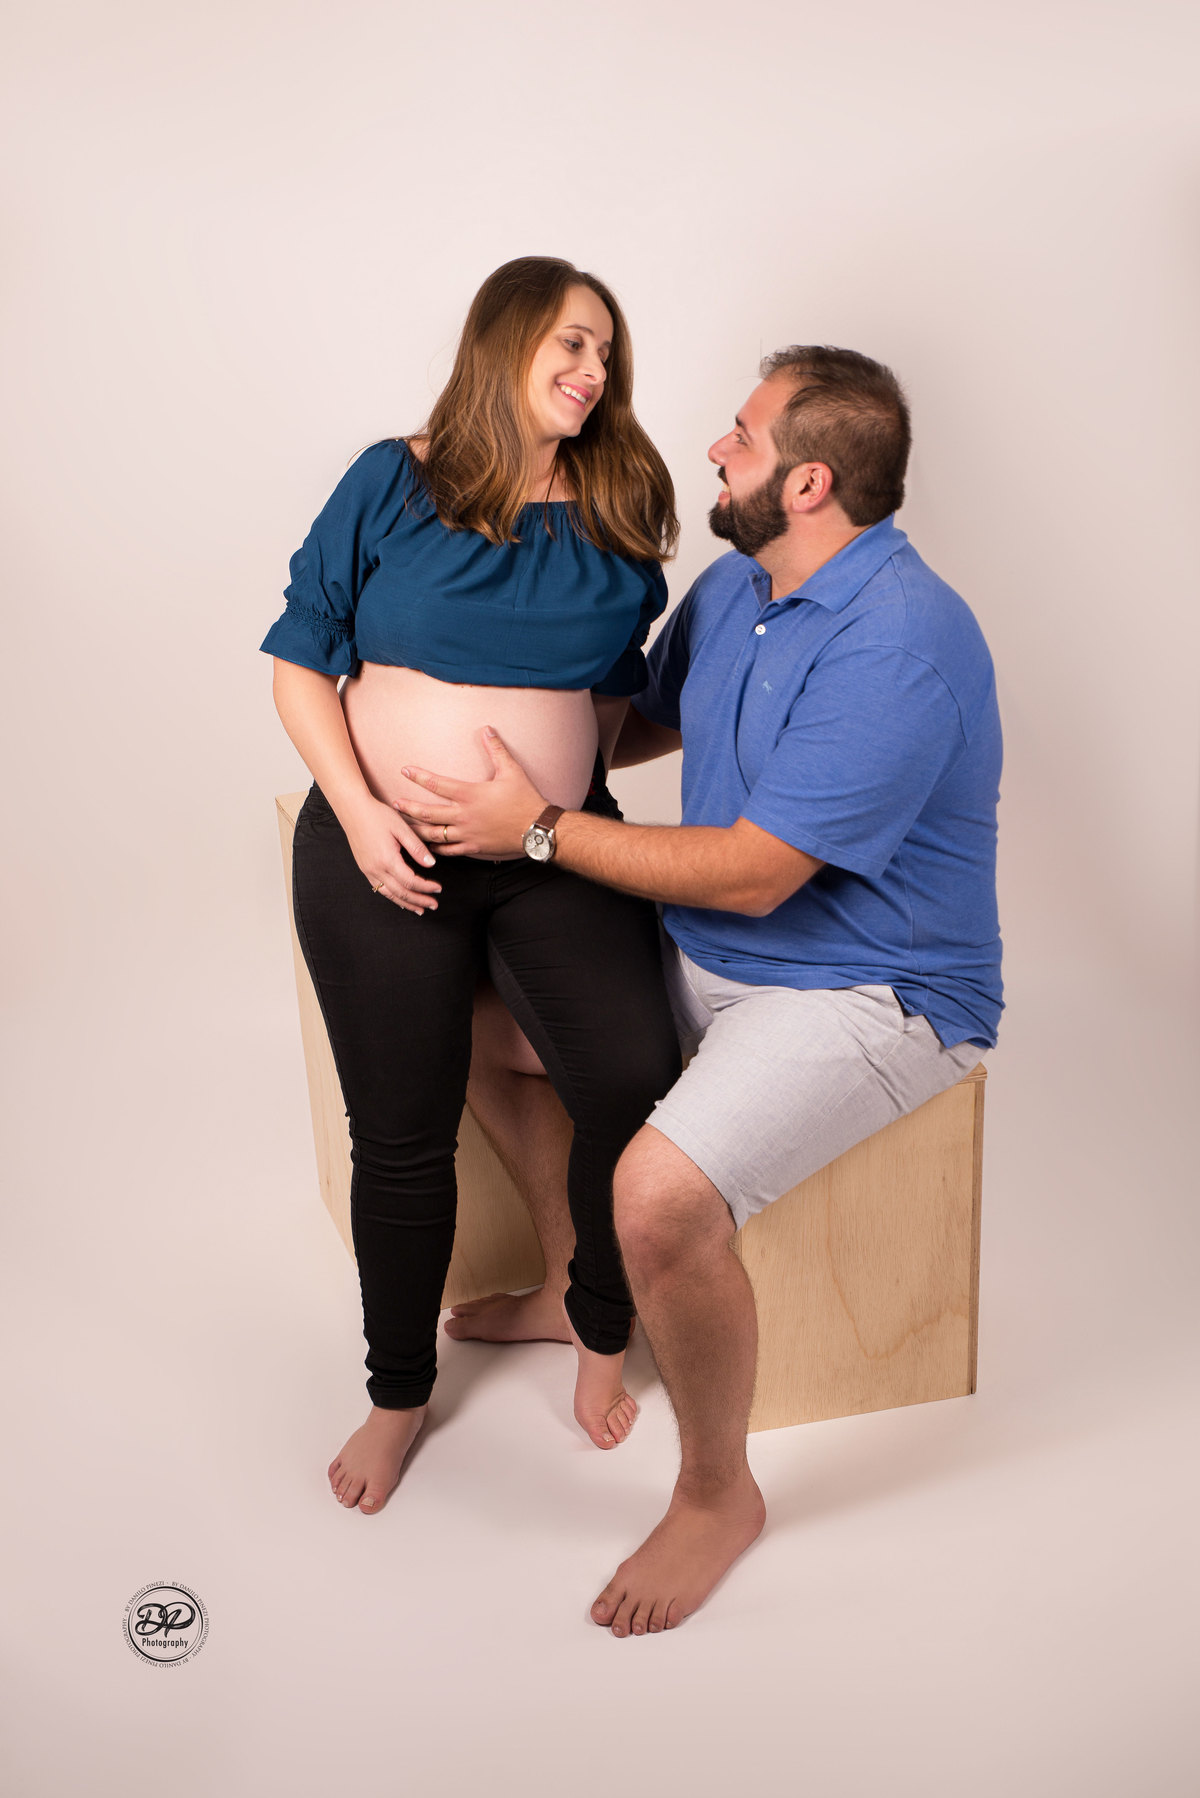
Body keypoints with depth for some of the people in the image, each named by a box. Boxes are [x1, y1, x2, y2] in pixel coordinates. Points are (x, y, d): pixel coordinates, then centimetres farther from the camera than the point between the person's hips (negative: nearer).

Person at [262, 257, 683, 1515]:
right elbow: (301, 663, 1)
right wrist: (361, 813, -10)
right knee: (401, 1137, 5)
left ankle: (600, 1329, 14)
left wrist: (565, 792, 3)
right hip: (383, 854, -1)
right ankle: (399, 1391, 28)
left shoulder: (615, 518, 8)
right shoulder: (392, 484, 1)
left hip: (554, 858, 2)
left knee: (635, 1089, -15)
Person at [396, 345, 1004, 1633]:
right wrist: (510, 757, 7)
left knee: (661, 1196, -30)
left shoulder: (899, 647, -26)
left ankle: (718, 1495, 1)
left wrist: (537, 829, -20)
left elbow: (751, 874, -26)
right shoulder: (734, 584, 4)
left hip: (869, 991, -9)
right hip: (706, 951, 9)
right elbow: (649, 719, 21)